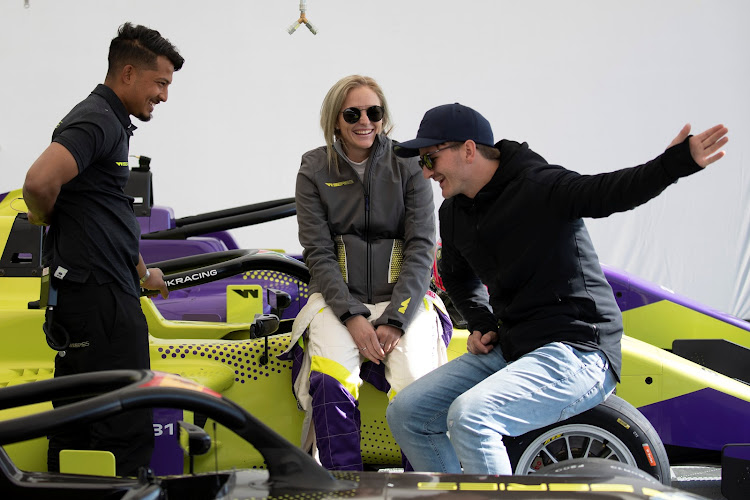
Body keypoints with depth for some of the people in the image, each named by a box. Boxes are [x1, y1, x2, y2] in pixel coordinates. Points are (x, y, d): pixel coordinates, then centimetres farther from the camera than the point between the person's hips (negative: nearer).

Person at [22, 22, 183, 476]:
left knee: (76, 422, 15)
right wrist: (46, 218, -10)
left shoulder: (114, 123, 20)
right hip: (101, 292, -11)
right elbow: (40, 181, -29)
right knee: (127, 427, -9)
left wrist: (142, 272, 30)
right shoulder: (96, 121, -13)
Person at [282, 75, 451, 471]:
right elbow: (318, 253, 0)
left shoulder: (407, 166, 5)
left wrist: (394, 321, -13)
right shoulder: (314, 170, 6)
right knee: (330, 381, -30)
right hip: (338, 297, 0)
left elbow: (421, 248, 0)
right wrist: (353, 317, -15)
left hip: (402, 297, 0)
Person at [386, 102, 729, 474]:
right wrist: (481, 325, 14)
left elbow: (606, 192, -34)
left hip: (578, 352, -9)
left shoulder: (537, 187, -15)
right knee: (406, 413, 2)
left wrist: (674, 162, -52)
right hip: (510, 350, 9)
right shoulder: (454, 213, 11)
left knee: (468, 416, -29)